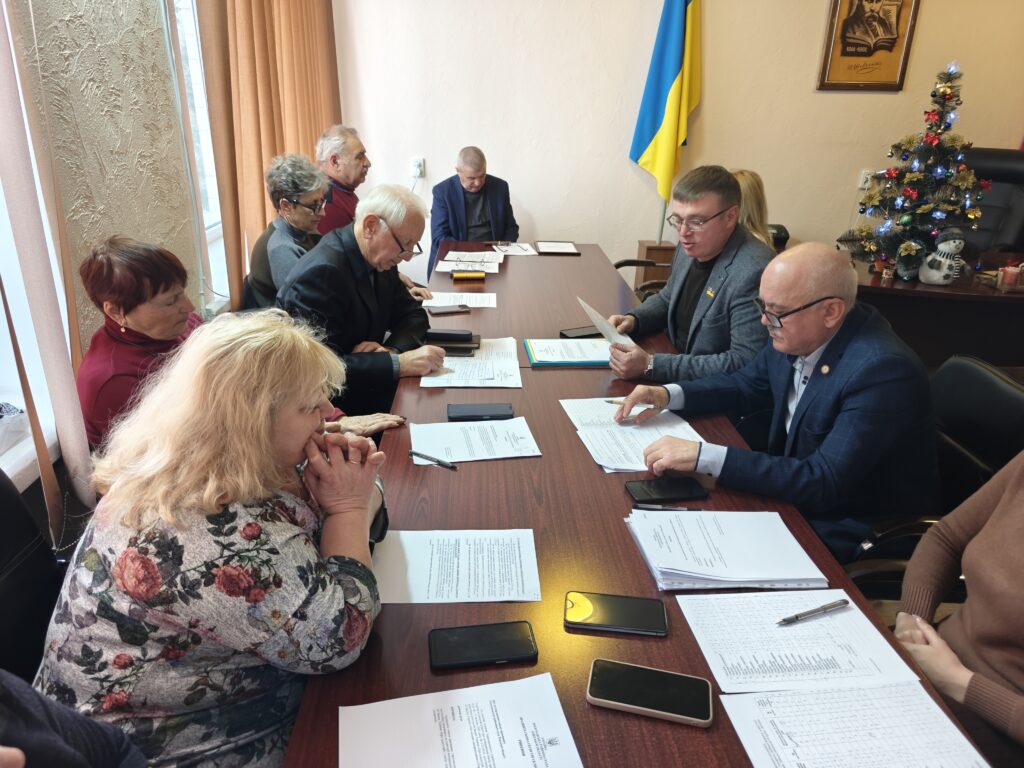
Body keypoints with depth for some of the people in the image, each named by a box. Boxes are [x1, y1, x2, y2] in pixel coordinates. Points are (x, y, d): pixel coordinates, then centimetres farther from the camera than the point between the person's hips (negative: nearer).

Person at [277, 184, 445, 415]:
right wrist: (398, 363, -30)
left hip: (364, 391, 8)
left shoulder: (379, 259, 1)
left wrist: (393, 350, -12)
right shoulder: (321, 273, -23)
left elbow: (413, 316, 9)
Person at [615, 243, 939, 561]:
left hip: (848, 535, -6)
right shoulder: (798, 335, -7)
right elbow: (744, 385, 10)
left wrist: (704, 456, -37)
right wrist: (669, 394, -7)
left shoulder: (882, 370, -29)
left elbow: (823, 482, -32)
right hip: (800, 495, 7)